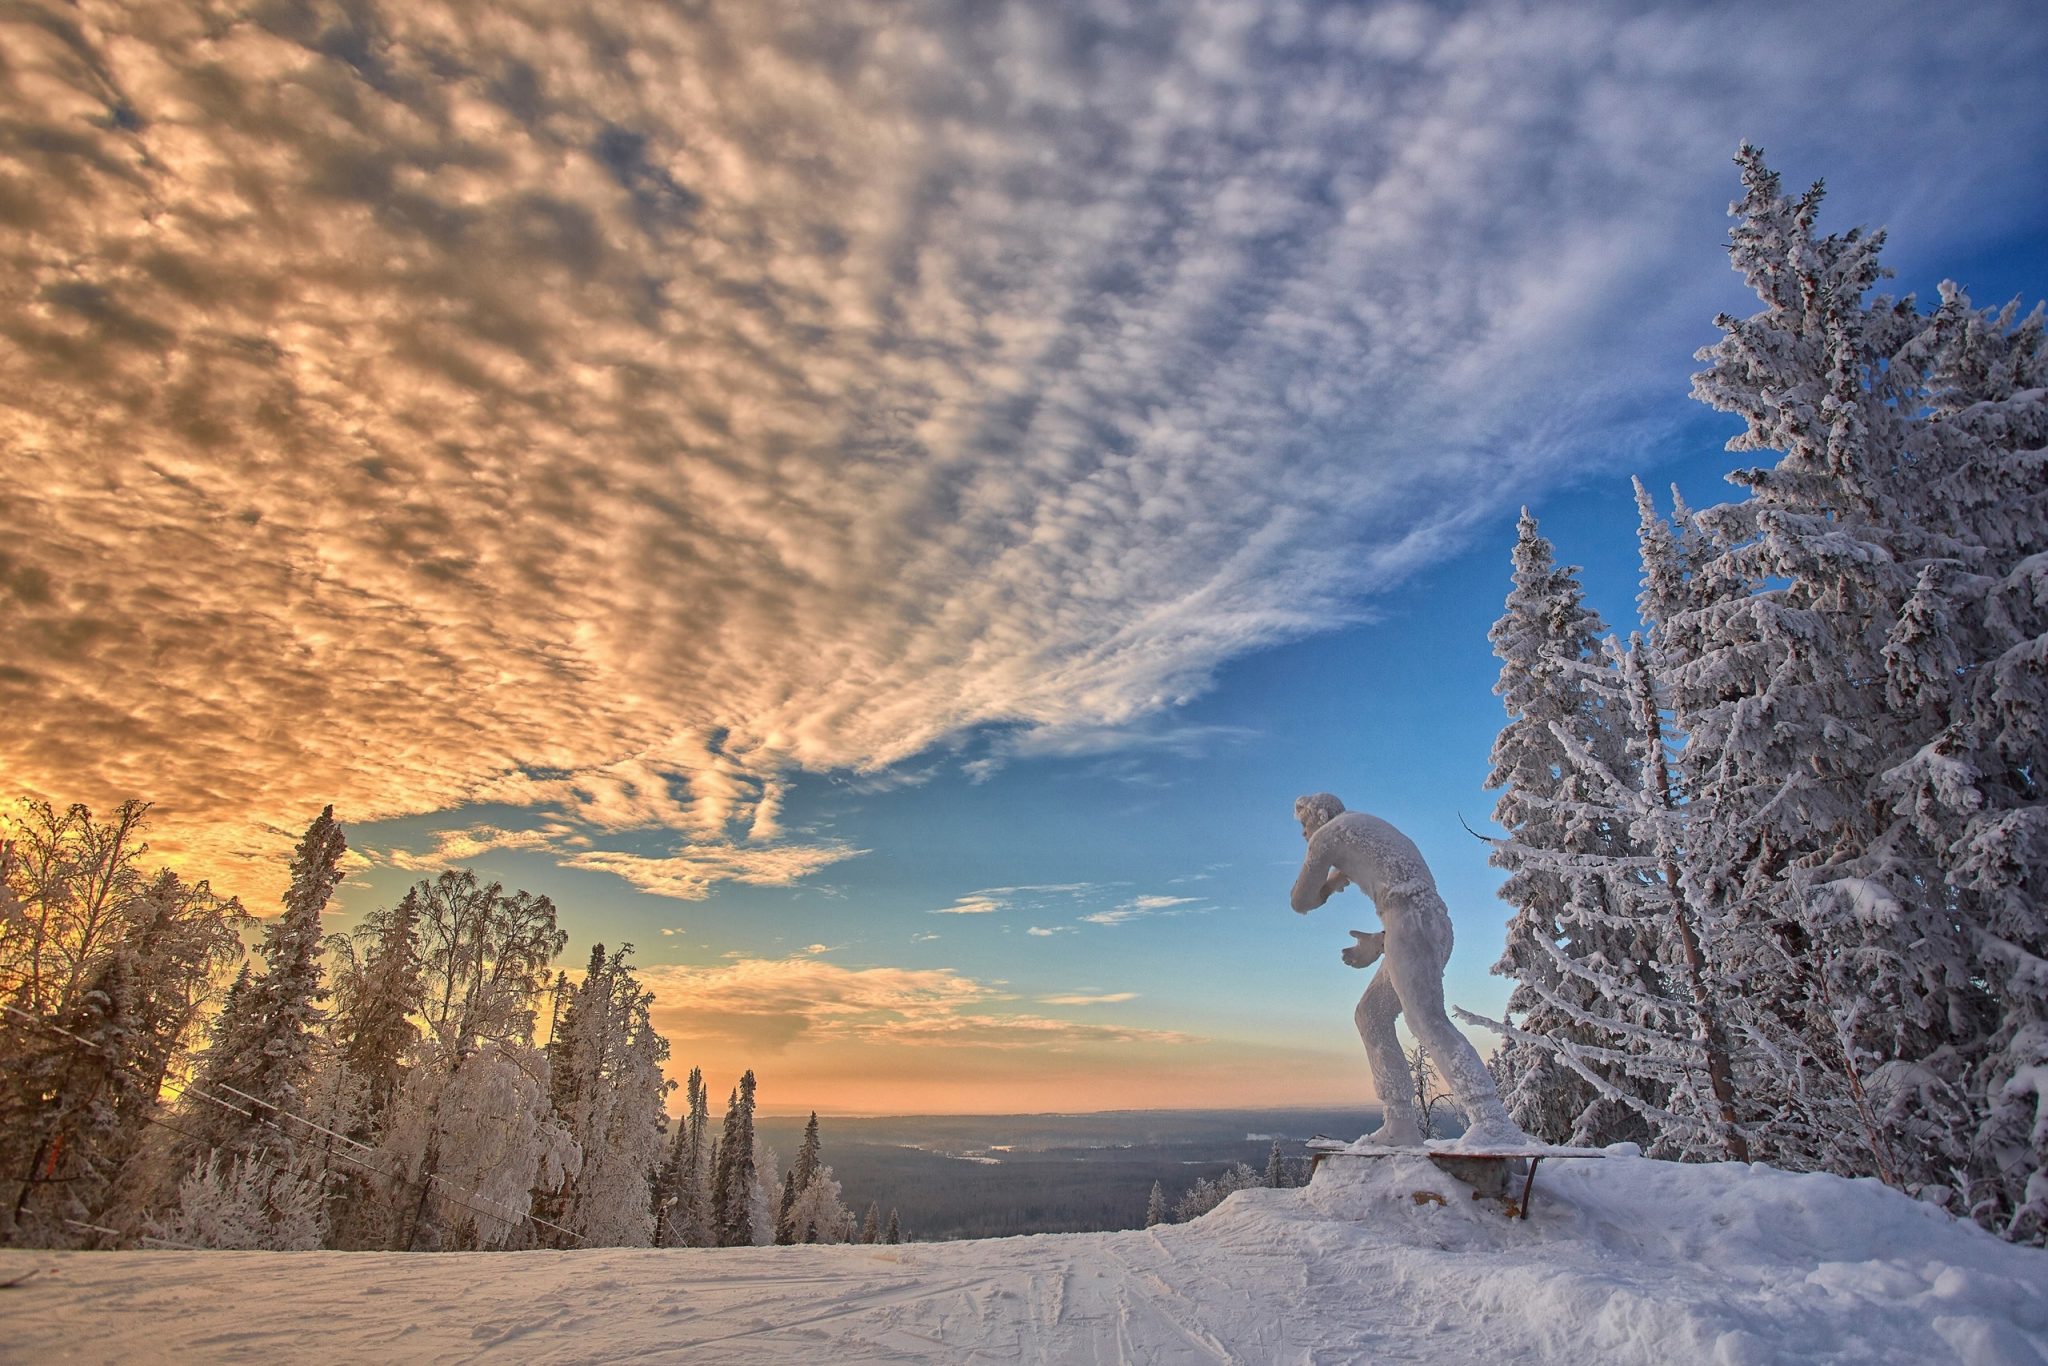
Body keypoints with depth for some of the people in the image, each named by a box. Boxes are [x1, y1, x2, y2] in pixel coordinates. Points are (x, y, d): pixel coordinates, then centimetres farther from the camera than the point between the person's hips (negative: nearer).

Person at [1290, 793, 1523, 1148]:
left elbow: (1301, 902, 13)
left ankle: (1494, 1125, -32)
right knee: (1370, 1015, 13)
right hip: (1438, 924, 9)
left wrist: (1333, 882, 33)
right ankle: (1401, 1124, 8)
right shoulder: (1374, 830, 33)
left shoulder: (1327, 834, 9)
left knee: (1427, 1020, -20)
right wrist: (1380, 942, 24)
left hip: (1410, 923, -9)